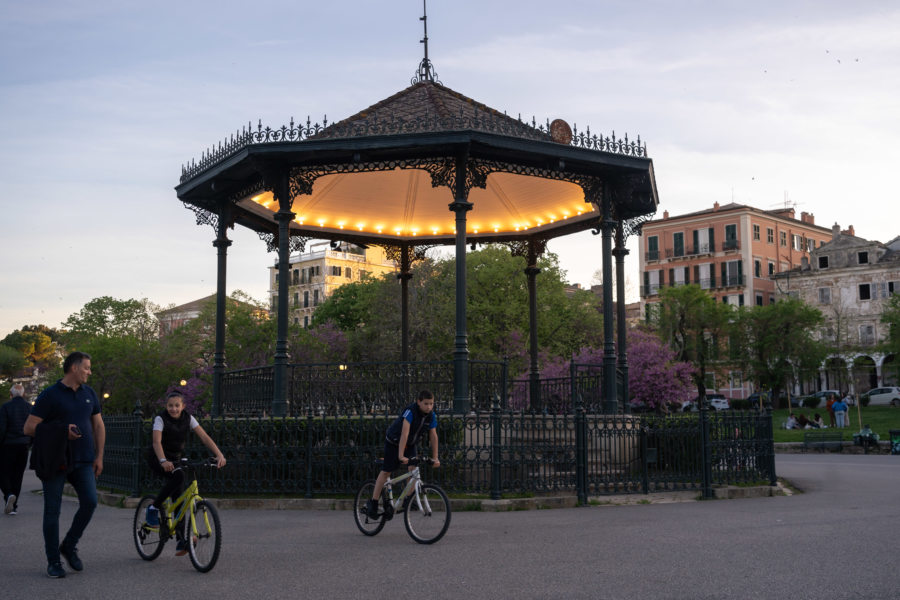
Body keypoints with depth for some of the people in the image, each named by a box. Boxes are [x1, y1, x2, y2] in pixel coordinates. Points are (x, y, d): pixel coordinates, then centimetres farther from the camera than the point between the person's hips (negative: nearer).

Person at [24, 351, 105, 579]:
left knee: (90, 502, -10)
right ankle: (53, 561, 13)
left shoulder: (89, 394, 12)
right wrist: (61, 431, -17)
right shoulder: (50, 395, -5)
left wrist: (99, 457, 12)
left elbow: (98, 426, 19)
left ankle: (69, 547, 10)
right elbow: (29, 427, -8)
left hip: (84, 460, 4)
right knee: (53, 510, 1)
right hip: (56, 461, -4)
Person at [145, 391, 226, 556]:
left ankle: (181, 541, -1)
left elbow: (204, 437, -14)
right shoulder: (161, 418, -17)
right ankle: (153, 508, -16)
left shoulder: (188, 418, -6)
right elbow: (156, 441, -32)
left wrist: (219, 454, -29)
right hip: (157, 458, -5)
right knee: (178, 476, -33)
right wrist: (163, 461, -51)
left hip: (175, 459, 5)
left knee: (178, 497, -3)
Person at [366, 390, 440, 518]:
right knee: (386, 472, -3)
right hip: (394, 442, -5)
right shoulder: (410, 411, -33)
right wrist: (401, 456, -43)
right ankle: (373, 503, 6)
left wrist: (435, 458, -12)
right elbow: (404, 433, -39)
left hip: (410, 444, 5)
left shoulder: (432, 415, -15)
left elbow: (433, 436, -11)